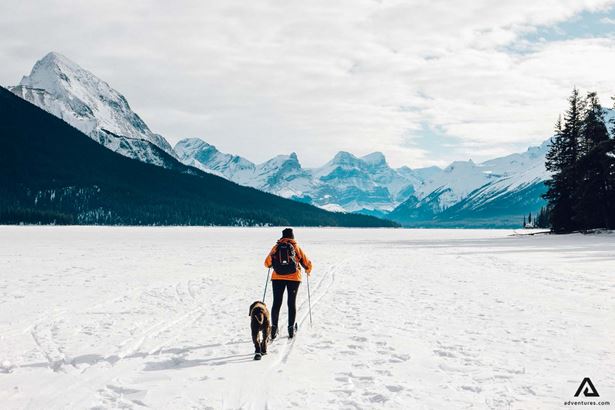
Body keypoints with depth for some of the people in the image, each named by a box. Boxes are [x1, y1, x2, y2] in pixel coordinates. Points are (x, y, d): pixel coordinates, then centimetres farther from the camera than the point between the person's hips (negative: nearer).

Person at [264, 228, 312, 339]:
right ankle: (291, 328, 8)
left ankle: (274, 327, 0)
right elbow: (307, 264, 6)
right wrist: (308, 271, 27)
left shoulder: (276, 247, 5)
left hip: (277, 278, 1)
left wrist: (273, 265, 32)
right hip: (294, 278, -1)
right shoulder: (296, 248, 3)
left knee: (276, 303, 6)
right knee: (292, 303, 8)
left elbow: (267, 263, 9)